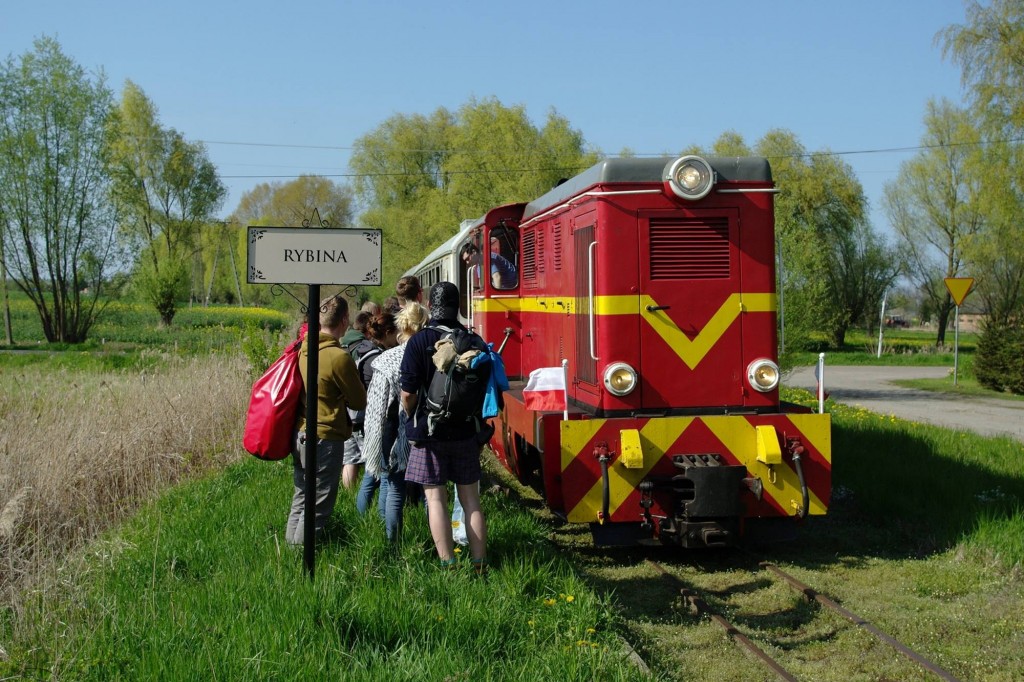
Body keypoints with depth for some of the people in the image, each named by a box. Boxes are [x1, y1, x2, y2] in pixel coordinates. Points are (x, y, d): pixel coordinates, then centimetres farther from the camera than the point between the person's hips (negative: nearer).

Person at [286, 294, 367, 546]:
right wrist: (343, 396, 13)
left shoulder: (304, 349, 3)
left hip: (300, 434, 8)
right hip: (326, 438, -8)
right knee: (318, 509, 1)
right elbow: (359, 402, -7)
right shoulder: (339, 357, -18)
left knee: (300, 502, 17)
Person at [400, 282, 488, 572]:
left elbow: (408, 393, -15)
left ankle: (448, 566, 1)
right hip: (466, 431, 4)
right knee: (470, 497, 10)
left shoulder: (420, 341, -11)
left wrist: (414, 421, 4)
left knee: (435, 497, 2)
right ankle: (479, 564, 12)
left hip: (429, 432, -3)